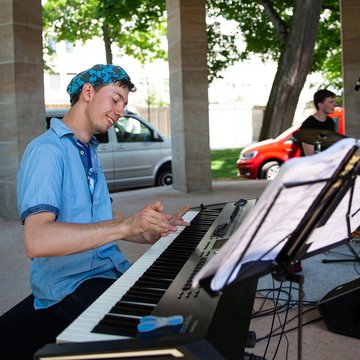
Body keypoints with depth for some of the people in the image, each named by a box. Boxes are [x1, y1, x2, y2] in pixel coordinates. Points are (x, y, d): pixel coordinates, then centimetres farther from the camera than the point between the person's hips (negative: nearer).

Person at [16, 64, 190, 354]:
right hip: (69, 286, -8)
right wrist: (125, 226, -35)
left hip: (112, 271, 9)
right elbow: (37, 241, -27)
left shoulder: (89, 151, 18)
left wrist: (156, 231, 3)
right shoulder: (47, 150, -13)